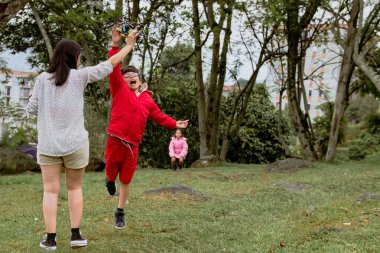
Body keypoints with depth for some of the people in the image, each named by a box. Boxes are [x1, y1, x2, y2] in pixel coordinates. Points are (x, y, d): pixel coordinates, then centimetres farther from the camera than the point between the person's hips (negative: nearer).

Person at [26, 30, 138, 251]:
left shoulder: (43, 78, 0)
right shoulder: (79, 76, -4)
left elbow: (31, 109, 2)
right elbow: (108, 65, 1)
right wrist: (129, 45, 12)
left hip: (48, 144, 1)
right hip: (75, 143, -1)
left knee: (51, 190, 6)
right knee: (75, 188, 14)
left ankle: (50, 239, 4)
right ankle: (76, 235, 13)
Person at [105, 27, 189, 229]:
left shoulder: (147, 100, 14)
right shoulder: (120, 90, 1)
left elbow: (159, 116, 22)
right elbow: (114, 70, -11)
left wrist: (175, 124, 13)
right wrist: (115, 46, -18)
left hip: (132, 145, 3)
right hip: (115, 141, -3)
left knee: (126, 181, 10)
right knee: (111, 173, 10)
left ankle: (120, 212, 27)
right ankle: (109, 181, 50)